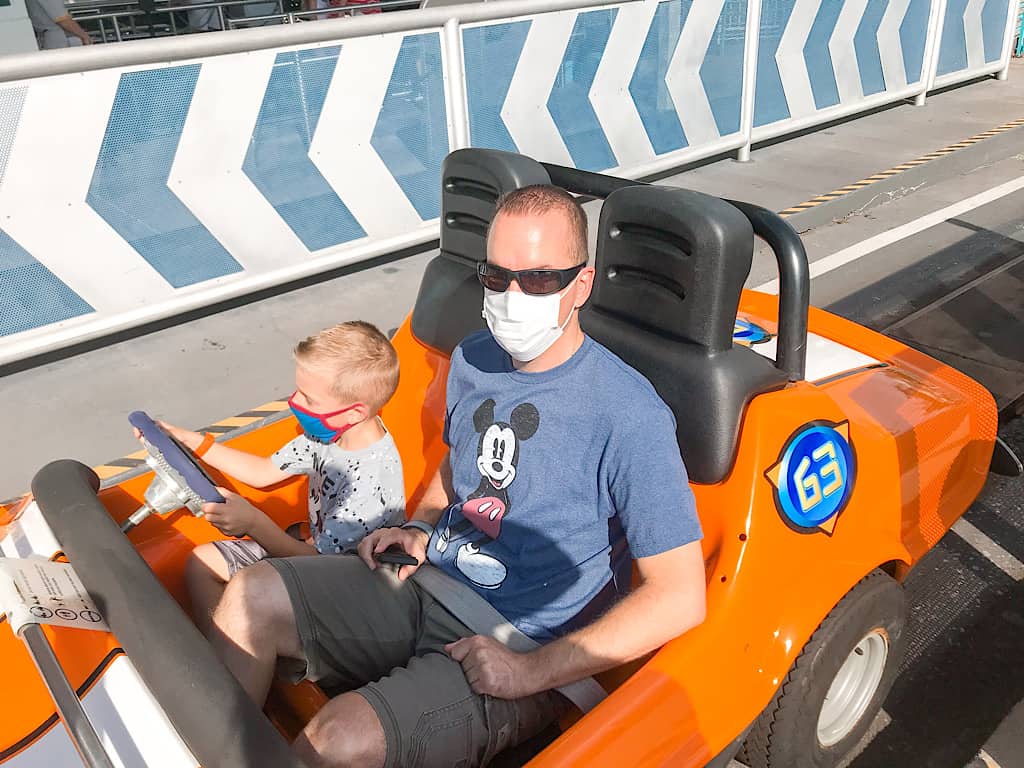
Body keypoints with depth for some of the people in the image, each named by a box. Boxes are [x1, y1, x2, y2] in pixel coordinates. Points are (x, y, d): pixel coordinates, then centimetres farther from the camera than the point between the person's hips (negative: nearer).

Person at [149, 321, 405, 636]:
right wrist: (193, 442, 4)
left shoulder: (370, 482, -34)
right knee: (202, 562, 9)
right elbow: (264, 472, 7)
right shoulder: (333, 432, -8)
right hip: (316, 547, 9)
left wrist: (254, 523, -37)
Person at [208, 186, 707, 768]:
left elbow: (680, 596, -21)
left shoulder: (629, 415, -21)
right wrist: (421, 529, 3)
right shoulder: (473, 361, 1)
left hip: (521, 651, -6)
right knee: (251, 596, -4)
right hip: (428, 583, 7)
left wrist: (532, 673, -22)